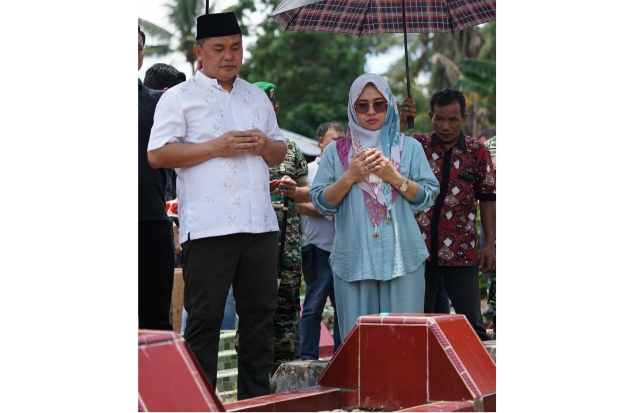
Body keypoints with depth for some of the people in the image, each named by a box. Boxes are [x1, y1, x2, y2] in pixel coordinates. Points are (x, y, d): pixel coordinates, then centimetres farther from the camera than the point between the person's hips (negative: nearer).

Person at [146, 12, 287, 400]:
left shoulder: (257, 97, 20)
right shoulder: (181, 97, 2)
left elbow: (280, 152, 24)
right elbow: (157, 154, -7)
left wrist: (266, 145, 0)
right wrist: (216, 147, -14)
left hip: (260, 223, 5)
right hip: (209, 227, -5)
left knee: (260, 315, 7)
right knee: (205, 320, -3)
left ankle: (256, 400, 16)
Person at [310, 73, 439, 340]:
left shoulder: (410, 148, 11)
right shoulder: (336, 151, 12)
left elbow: (428, 197, 5)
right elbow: (321, 203, 6)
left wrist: (395, 177, -9)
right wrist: (350, 176, -7)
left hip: (402, 257, 0)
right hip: (354, 258, 0)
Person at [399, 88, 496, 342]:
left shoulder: (477, 152, 4)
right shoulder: (417, 145, 3)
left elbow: (487, 199, 7)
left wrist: (490, 244, 1)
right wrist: (399, 122, -25)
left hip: (461, 252, -1)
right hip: (419, 247, 1)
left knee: (471, 320, -2)